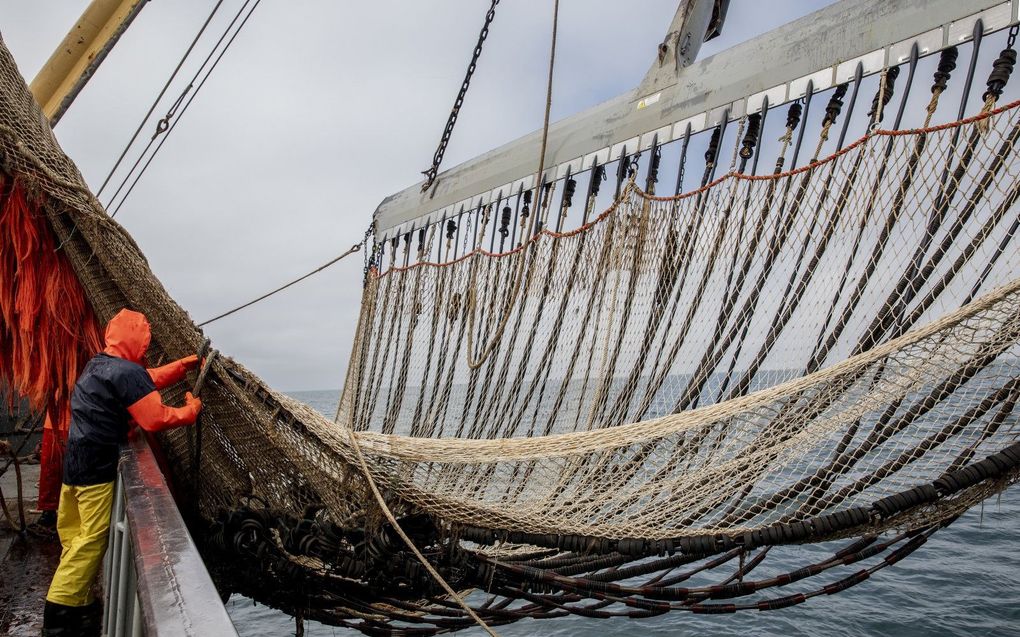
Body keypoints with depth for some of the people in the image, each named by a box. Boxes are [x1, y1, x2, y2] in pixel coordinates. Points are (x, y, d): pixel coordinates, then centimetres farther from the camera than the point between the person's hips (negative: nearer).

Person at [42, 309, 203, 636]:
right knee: (92, 538, -3)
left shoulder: (98, 364, 13)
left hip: (76, 460, 10)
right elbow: (155, 419, -22)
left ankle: (77, 602, 25)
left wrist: (186, 364, 19)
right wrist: (191, 411, -6)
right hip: (97, 467, -10)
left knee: (75, 534, 14)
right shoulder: (127, 372, -18)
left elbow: (148, 380, 21)